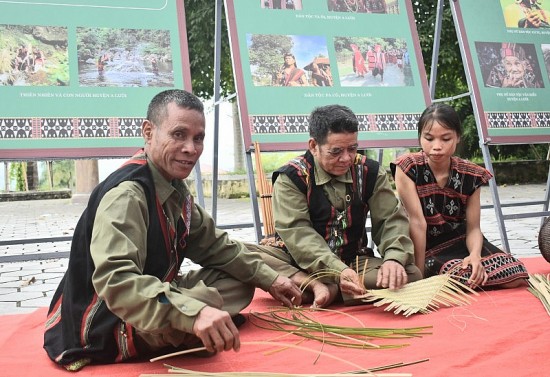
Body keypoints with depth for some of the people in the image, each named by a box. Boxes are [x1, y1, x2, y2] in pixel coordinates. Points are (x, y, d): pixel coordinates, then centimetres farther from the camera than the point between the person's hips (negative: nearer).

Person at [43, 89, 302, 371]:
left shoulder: (174, 187, 3)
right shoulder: (126, 194, -26)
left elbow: (213, 244, 12)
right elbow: (115, 280, -40)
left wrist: (268, 279, 8)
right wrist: (193, 312, -53)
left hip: (152, 297, 9)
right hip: (102, 327, -9)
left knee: (239, 283, 8)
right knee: (208, 301, -31)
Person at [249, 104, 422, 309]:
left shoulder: (369, 172, 0)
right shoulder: (292, 177, -11)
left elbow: (391, 219, -3)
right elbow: (297, 233, -21)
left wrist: (394, 258, -26)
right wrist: (337, 270, -37)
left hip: (353, 261, 3)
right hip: (300, 263, -3)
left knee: (410, 274, -22)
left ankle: (330, 290, -31)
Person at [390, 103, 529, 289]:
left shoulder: (470, 175, -4)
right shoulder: (407, 168, -17)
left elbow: (473, 228, -3)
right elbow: (417, 223, -21)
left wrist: (475, 255, -25)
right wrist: (419, 274, -19)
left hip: (460, 242, 5)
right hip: (425, 248, -5)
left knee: (515, 276, -14)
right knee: (464, 277, -32)